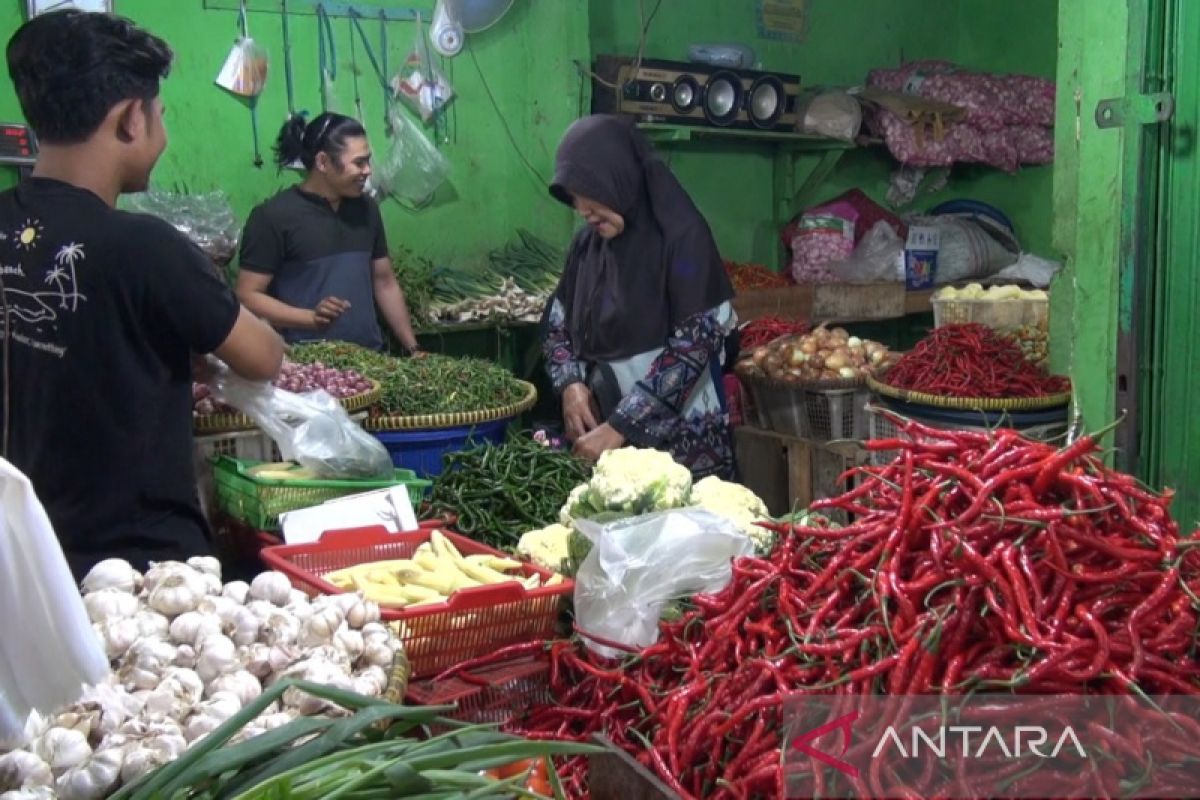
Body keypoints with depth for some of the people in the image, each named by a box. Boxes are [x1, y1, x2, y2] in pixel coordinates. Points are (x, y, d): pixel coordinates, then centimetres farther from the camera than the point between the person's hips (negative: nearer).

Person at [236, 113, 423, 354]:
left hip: (370, 356, 5)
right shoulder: (273, 217, -9)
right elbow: (248, 296, -10)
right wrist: (312, 317, -23)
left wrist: (412, 349, 9)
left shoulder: (366, 209, 9)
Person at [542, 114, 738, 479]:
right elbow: (559, 321, 14)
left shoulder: (682, 235, -12)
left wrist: (622, 425, -20)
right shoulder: (588, 242, 5)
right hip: (604, 427, 6)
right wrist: (571, 382, -6)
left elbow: (694, 344, -18)